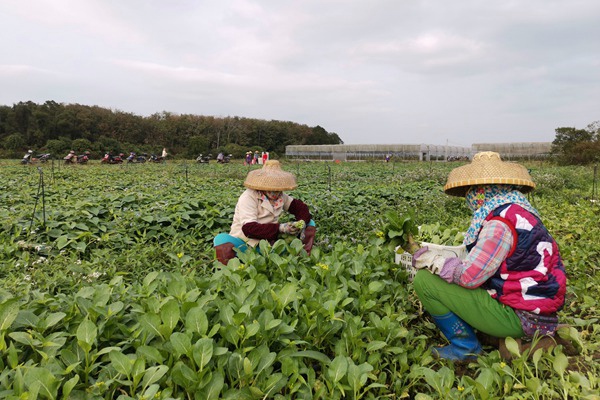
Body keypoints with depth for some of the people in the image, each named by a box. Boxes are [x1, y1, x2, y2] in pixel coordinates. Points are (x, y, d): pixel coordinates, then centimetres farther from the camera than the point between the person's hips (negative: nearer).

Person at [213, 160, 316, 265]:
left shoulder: (281, 196, 4)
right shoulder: (248, 197, -15)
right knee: (222, 240, -38)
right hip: (245, 244, -5)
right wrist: (280, 228, -31)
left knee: (310, 223, -1)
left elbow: (299, 206, 12)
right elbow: (249, 228, -24)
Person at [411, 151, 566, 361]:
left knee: (424, 280, -12)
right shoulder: (518, 211, 8)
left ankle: (465, 346, 2)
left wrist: (430, 260, -8)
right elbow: (481, 260, 10)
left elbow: (468, 276, -22)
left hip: (520, 317, -10)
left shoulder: (501, 221, -22)